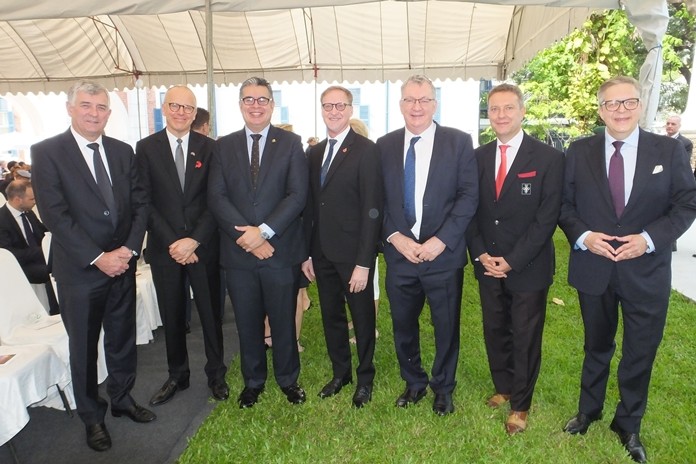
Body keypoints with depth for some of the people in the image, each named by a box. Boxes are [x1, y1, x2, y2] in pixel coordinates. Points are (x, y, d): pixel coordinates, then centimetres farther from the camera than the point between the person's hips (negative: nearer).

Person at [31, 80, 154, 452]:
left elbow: (139, 203, 4)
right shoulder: (46, 152, -8)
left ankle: (122, 398, 38)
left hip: (123, 264, 4)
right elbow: (55, 215, -14)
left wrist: (130, 249, -10)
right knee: (83, 346, 12)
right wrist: (98, 258, -18)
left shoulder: (123, 151, 5)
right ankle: (92, 416, 32)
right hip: (79, 270, -3)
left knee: (123, 339, 17)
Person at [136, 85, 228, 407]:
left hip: (204, 246, 0)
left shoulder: (209, 147, 1)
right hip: (164, 248, 1)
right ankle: (177, 375, 31)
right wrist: (171, 242, -11)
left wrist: (194, 240, -12)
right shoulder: (146, 148, 2)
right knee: (172, 317, 12)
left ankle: (216, 374, 26)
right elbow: (145, 202, -2)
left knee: (211, 313, 9)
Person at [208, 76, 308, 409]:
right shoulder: (224, 146, 7)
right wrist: (246, 235, -14)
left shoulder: (291, 143, 1)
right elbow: (216, 197, -2)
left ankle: (288, 379, 31)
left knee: (284, 321, 10)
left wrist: (263, 230, -17)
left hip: (281, 250, -2)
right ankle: (253, 381, 33)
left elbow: (298, 195, -8)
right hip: (238, 252, 2)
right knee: (247, 323, 14)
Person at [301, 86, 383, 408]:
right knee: (331, 316, 17)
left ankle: (365, 378, 31)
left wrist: (363, 262, -18)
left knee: (363, 317, 11)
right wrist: (306, 252, 7)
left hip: (353, 253, -6)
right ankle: (340, 372, 36)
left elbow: (372, 209, -15)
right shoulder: (314, 153, 10)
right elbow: (310, 205, 11)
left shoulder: (366, 150, -10)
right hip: (322, 253, 6)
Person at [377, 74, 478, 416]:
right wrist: (394, 236, -10)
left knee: (446, 326, 11)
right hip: (399, 253, 2)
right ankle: (414, 382, 38)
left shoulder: (458, 142, -2)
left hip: (443, 255, -2)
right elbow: (378, 199, 4)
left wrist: (441, 240, -15)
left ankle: (443, 387, 35)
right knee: (403, 324, 14)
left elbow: (469, 195, -7)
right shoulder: (385, 145, 5)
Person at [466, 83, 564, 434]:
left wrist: (512, 261, -16)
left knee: (526, 339, 10)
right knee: (494, 332, 16)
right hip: (488, 266, 4)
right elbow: (470, 210, 5)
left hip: (528, 268, -3)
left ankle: (520, 405, 29)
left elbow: (547, 217, -12)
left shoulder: (548, 158, -9)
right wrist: (481, 254, -7)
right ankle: (503, 388, 38)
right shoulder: (478, 157, 3)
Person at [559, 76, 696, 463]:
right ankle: (589, 410, 41)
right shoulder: (580, 152, -1)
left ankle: (629, 426, 35)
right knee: (597, 347, 19)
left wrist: (649, 238, -17)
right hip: (593, 268, 1)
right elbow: (565, 204, 1)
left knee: (640, 354, 12)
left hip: (646, 272, 0)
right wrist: (583, 236, -16)